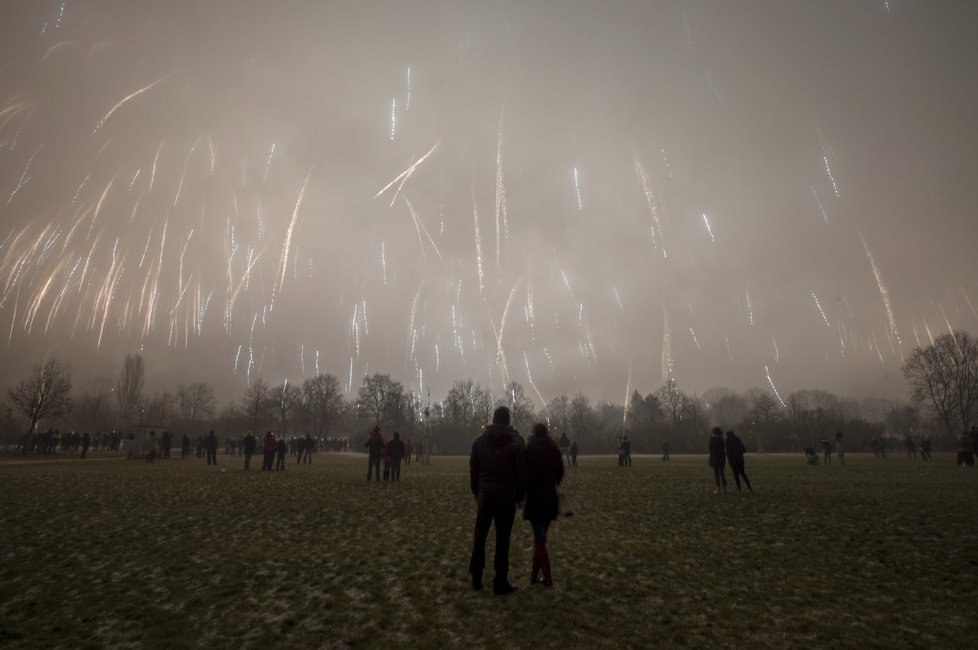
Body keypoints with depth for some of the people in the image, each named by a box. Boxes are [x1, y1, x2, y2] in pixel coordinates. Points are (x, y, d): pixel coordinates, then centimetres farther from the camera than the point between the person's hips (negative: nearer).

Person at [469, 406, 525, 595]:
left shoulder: (479, 441, 1)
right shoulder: (516, 442, -6)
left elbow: (473, 470, 5)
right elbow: (520, 473, -5)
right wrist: (519, 496, 6)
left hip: (484, 495, 2)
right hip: (506, 496, -2)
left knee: (480, 536, 15)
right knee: (502, 539, 4)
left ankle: (476, 578, 20)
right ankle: (500, 583, 9)